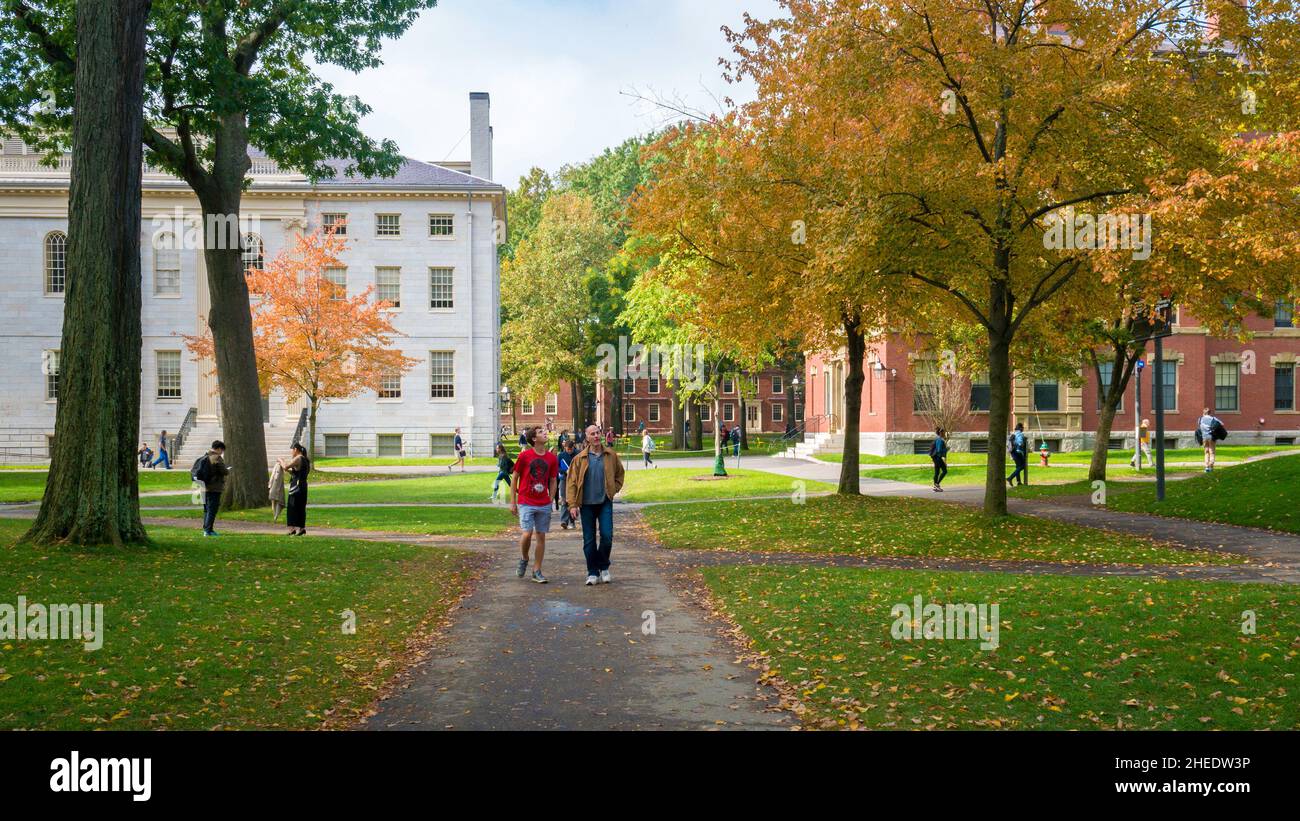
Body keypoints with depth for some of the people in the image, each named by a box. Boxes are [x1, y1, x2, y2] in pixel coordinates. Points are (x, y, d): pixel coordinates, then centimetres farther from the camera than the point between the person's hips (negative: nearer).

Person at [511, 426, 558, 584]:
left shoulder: (552, 458, 4)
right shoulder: (524, 456, -5)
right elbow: (515, 478, 1)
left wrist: (550, 501, 5)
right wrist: (513, 502, 0)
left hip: (544, 505, 4)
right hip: (526, 503, -3)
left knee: (541, 536, 5)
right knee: (527, 534, -15)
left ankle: (537, 571, 15)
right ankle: (524, 559, 15)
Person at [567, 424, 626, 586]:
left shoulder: (611, 456, 3)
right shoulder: (580, 459, -1)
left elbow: (619, 474, 18)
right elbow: (572, 482, -1)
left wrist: (613, 490, 6)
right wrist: (573, 504, -7)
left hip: (605, 503, 0)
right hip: (587, 504, 0)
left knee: (607, 536, -7)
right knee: (589, 540, 4)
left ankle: (604, 567, 16)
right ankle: (592, 573, 14)